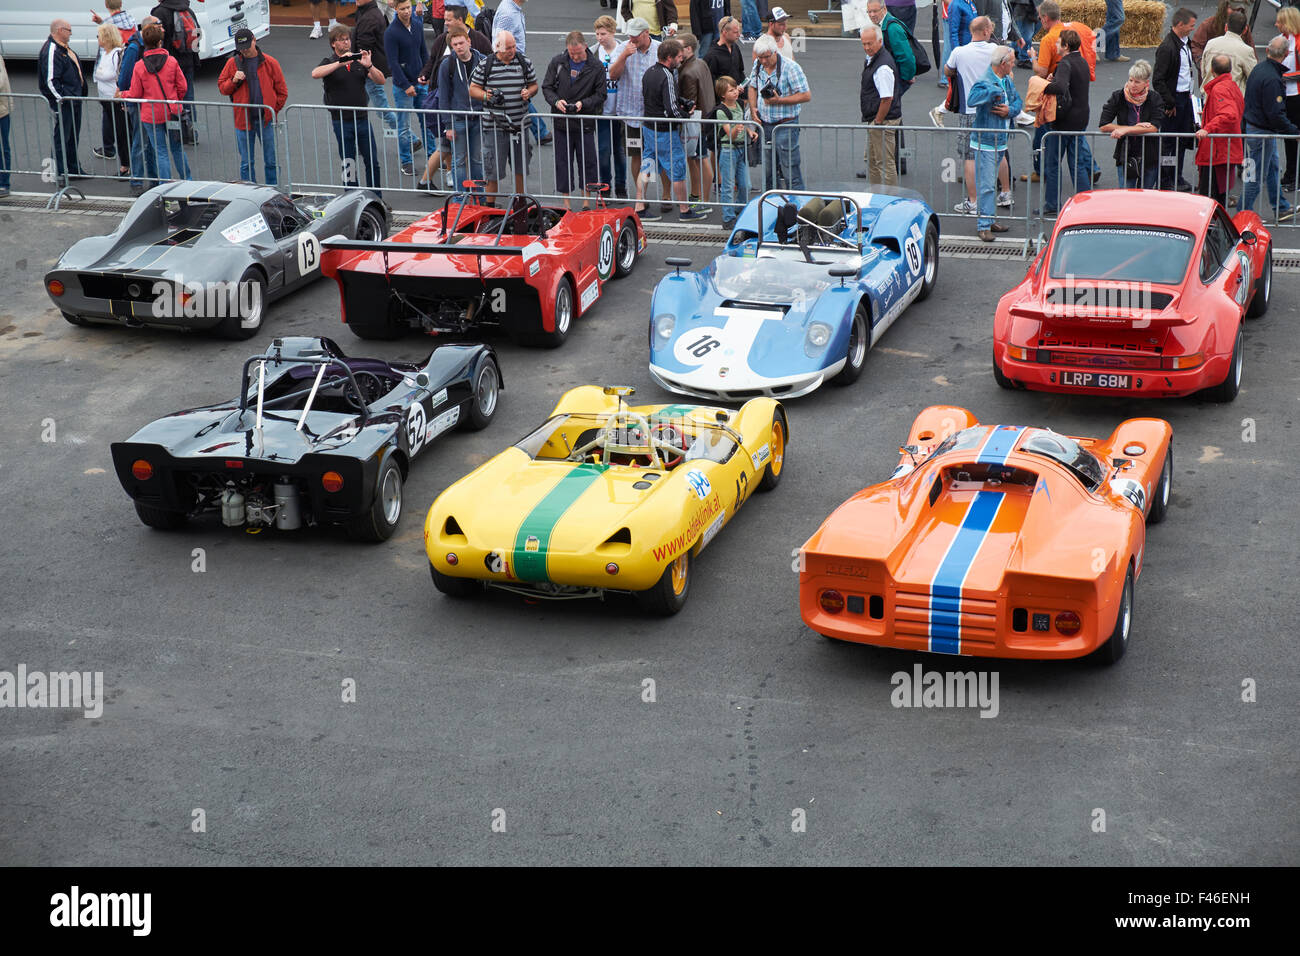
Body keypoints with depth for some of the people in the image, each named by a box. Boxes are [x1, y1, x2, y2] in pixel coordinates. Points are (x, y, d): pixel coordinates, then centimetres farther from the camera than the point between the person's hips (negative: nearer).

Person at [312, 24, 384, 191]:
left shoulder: (359, 60, 9)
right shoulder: (330, 62, -1)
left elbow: (380, 80, 1)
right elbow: (315, 74, -23)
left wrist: (368, 66, -18)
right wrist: (340, 63, -29)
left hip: (362, 119, 3)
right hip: (341, 121, -3)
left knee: (372, 161, 3)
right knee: (348, 165, 4)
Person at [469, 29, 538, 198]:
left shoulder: (524, 62, 6)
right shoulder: (485, 65, -1)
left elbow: (534, 85, 16)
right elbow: (473, 89, 4)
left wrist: (529, 92, -7)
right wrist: (486, 96, -16)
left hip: (519, 125, 3)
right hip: (495, 125, -3)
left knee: (520, 168, 12)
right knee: (493, 170, -1)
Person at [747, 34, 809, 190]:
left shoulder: (790, 67, -14)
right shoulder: (757, 65, 5)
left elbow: (806, 95, -15)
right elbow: (752, 87, 22)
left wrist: (779, 100, -20)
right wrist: (753, 108, 5)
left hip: (785, 126, -6)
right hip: (765, 125, 6)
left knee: (790, 170, -7)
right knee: (768, 171, 13)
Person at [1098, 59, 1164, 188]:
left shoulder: (1154, 99, -6)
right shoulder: (1118, 97, -5)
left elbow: (1154, 128, -17)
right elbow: (1103, 126, -11)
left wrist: (1126, 130, -22)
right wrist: (1135, 128, -14)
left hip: (1150, 158, 0)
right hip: (1125, 157, 0)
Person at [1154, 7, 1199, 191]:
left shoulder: (1184, 42, 9)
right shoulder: (1167, 47, -19)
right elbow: (1158, 80, -20)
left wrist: (1190, 92, 16)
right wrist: (1169, 104, -18)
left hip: (1185, 97, 9)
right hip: (1173, 99, -9)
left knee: (1183, 139, 14)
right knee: (1168, 142, 0)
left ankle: (1176, 178, 23)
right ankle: (1164, 181, 8)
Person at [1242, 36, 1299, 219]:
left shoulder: (1259, 69, 3)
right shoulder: (1272, 79, -27)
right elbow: (1275, 114, -27)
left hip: (1252, 125, 10)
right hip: (1262, 132, -10)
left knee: (1273, 168, 22)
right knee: (1258, 175, 1)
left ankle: (1281, 208, 34)